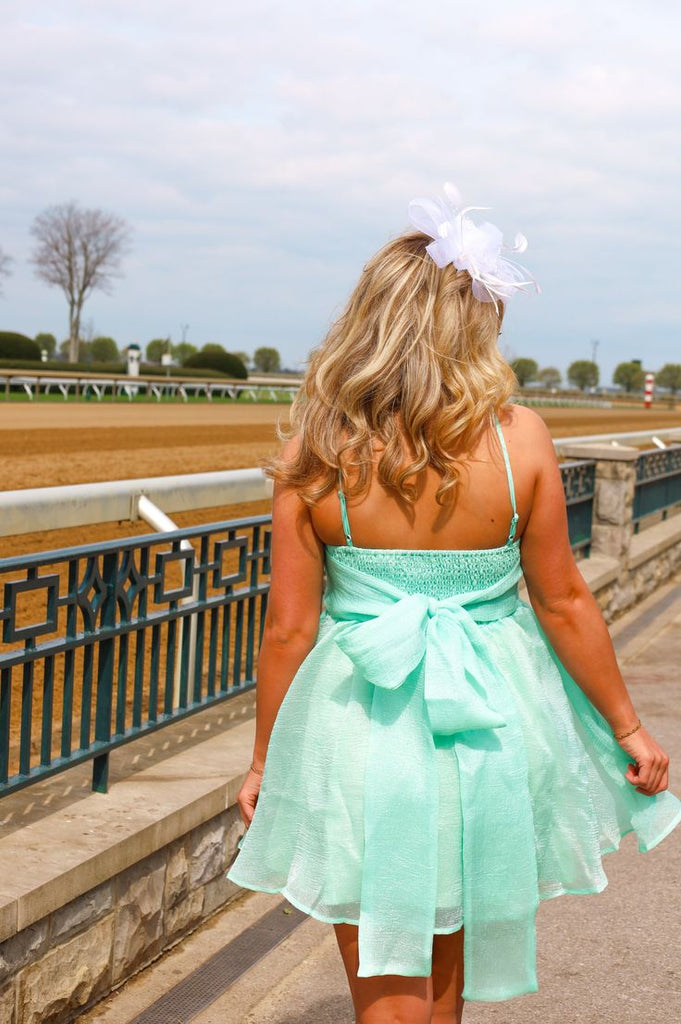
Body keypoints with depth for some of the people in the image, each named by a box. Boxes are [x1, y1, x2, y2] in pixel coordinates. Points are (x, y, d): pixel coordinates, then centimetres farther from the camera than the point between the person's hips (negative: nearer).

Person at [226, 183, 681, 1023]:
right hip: (491, 726, 2)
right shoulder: (518, 438, -10)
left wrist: (265, 763, 7)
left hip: (360, 730, -2)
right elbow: (563, 602, -4)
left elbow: (288, 629, -7)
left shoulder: (315, 454, -11)